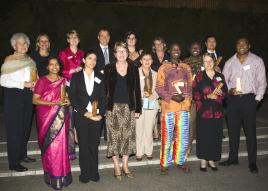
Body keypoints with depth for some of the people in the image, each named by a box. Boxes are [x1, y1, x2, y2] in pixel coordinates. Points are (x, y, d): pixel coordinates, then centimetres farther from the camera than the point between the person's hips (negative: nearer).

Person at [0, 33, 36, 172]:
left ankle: (22, 155, 27)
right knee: (15, 129, -2)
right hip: (13, 96, -6)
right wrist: (23, 84, -19)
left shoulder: (30, 60, 12)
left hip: (27, 96, 6)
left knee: (26, 127, 10)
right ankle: (14, 162, 7)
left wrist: (34, 84, 0)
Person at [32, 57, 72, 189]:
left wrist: (67, 101, 0)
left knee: (61, 145, 1)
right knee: (51, 146, -2)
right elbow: (35, 100, -9)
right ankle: (53, 177, 11)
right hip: (47, 117, -3)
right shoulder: (42, 80, -2)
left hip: (61, 118, 4)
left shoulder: (63, 80, 12)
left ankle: (62, 175, 14)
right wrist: (54, 103, -17)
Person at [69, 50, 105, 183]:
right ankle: (85, 173, 13)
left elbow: (102, 97, 6)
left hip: (96, 115, 1)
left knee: (94, 145, 4)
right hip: (81, 115, -1)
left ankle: (94, 172, 16)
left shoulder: (99, 77, 10)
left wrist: (101, 113, -7)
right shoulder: (76, 76, 5)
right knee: (83, 145, 3)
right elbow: (72, 97, -2)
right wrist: (85, 112, -10)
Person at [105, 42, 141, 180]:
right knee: (114, 136, -1)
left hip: (129, 107, 1)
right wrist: (105, 107, -7)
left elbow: (137, 90, 7)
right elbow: (105, 89, 1)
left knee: (127, 136, 5)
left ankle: (125, 166, 18)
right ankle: (116, 167, 10)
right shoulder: (109, 68, 3)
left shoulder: (133, 69, 7)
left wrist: (138, 109, 2)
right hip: (113, 107, -1)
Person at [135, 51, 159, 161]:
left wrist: (154, 95, -6)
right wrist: (142, 94, -15)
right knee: (139, 128, -1)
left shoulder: (155, 74, 12)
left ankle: (148, 151, 19)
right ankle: (139, 152, 10)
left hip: (152, 104, 3)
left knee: (149, 129, 6)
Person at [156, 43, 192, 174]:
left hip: (184, 106, 3)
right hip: (168, 107, -3)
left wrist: (185, 96, -5)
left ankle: (180, 161, 22)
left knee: (183, 137, 6)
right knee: (167, 137, 0)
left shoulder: (186, 68, 15)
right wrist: (172, 97, -14)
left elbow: (190, 85, 14)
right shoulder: (163, 68, 3)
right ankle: (165, 164, 12)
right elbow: (159, 88, -2)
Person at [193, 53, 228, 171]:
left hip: (217, 111, 3)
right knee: (203, 135, -1)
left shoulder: (220, 76, 11)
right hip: (203, 110, -3)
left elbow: (225, 92, 12)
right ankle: (203, 160, 14)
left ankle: (211, 159, 19)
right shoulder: (199, 76, 2)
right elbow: (194, 94, -5)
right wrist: (207, 96, -16)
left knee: (215, 135, 4)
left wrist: (220, 94, -9)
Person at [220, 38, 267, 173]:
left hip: (249, 98, -3)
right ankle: (233, 158, 22)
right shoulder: (230, 62, 9)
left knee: (250, 131, 0)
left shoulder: (257, 61, 2)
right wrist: (229, 90, -7)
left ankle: (252, 162, 10)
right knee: (232, 130, 9)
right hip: (233, 99, 3)